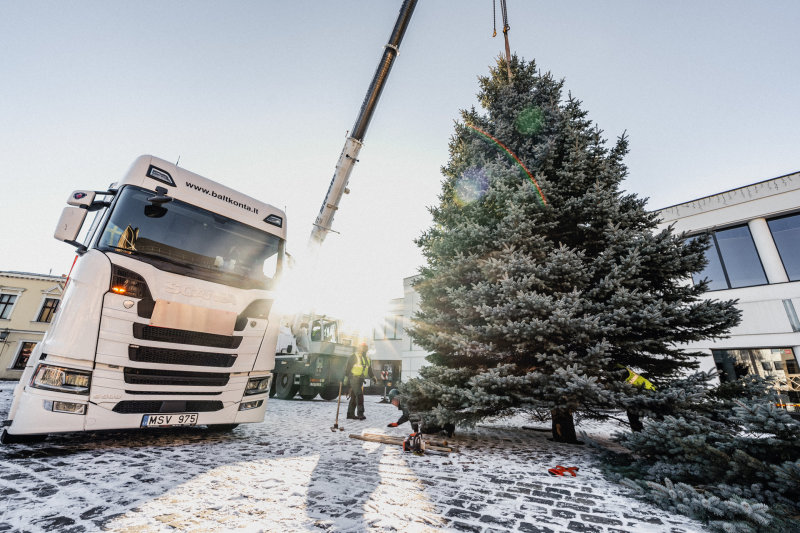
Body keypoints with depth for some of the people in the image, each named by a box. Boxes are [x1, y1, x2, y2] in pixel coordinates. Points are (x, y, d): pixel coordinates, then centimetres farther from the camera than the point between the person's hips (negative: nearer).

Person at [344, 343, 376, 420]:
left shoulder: (367, 358, 16)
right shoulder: (354, 357, -7)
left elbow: (369, 370, 25)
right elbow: (348, 367, -7)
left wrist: (373, 376, 17)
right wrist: (346, 377, -11)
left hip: (361, 379, 7)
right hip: (354, 378, -7)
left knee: (354, 396, 12)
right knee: (359, 395, -14)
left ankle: (350, 414, 19)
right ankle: (360, 413, -13)